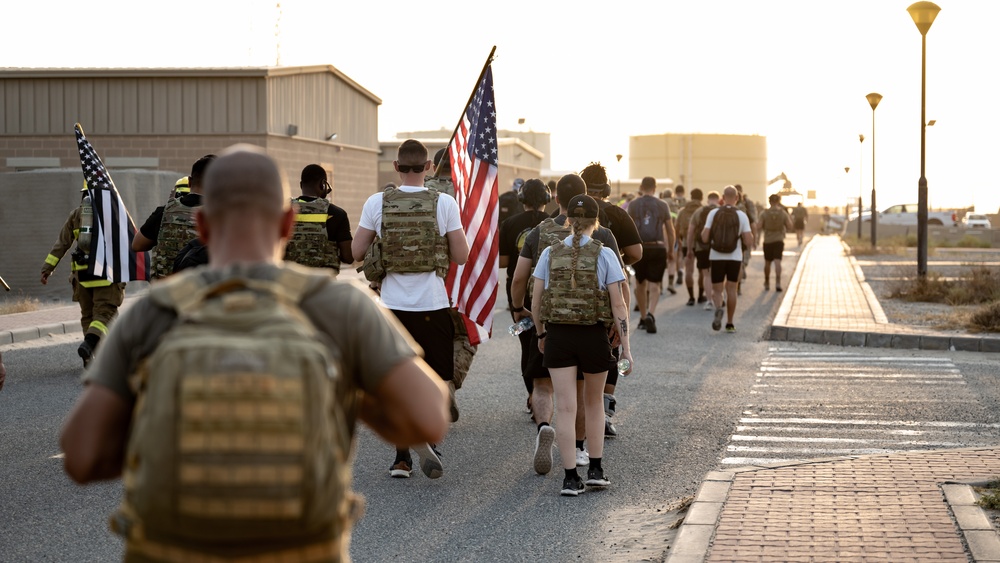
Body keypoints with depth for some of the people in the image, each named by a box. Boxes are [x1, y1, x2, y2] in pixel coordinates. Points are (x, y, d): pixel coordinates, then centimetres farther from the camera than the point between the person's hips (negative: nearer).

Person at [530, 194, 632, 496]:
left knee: (566, 408, 1)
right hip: (594, 336, -1)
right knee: (594, 403, 18)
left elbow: (536, 300, 3)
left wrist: (541, 334, 18)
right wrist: (625, 346, -2)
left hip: (558, 336, 1)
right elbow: (618, 304, -6)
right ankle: (596, 469, 20)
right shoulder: (604, 255, -4)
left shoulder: (550, 253, 1)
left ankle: (571, 477, -1)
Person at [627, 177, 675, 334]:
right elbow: (670, 231, 6)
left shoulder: (633, 205, 2)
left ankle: (643, 318, 23)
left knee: (640, 284, 15)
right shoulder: (662, 205, 4)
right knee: (654, 285, -1)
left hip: (639, 248, 1)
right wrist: (671, 250, 16)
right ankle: (650, 314, -23)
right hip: (658, 248, -1)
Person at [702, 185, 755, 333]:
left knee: (716, 290, 9)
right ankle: (729, 324, 14)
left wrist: (703, 232, 15)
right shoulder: (741, 215, -5)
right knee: (731, 289, 13)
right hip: (735, 258, 0)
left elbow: (705, 238, -7)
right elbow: (748, 242, -8)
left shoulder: (713, 213, -4)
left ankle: (718, 308, -23)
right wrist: (753, 243, 14)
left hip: (716, 257, 0)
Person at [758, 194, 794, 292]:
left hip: (767, 241, 0)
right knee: (777, 261, -7)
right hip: (779, 240, 0)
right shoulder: (783, 213, -2)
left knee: (767, 262, 13)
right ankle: (778, 282, -23)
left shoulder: (764, 214, -5)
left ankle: (767, 283, 24)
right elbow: (789, 227, -3)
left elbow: (759, 228, -9)